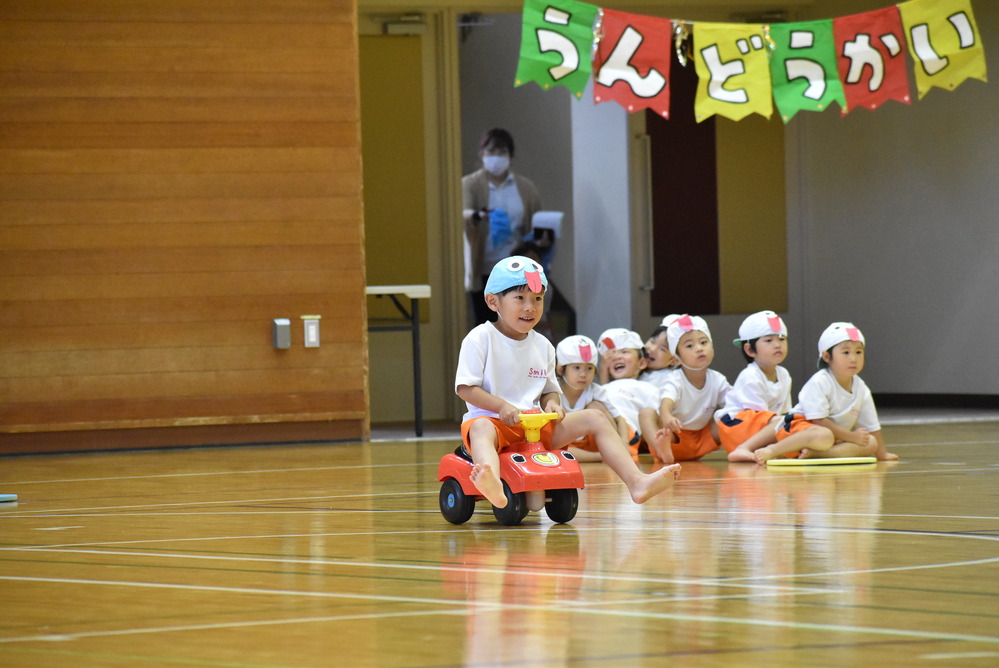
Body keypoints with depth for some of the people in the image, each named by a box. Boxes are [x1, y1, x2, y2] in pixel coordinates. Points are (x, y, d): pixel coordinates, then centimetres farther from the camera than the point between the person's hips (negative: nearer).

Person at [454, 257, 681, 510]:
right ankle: (491, 483, -77)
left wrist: (551, 404, -6)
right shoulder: (481, 339, -3)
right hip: (493, 419, -6)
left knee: (595, 418, -7)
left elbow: (549, 390, 19)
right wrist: (502, 406, -22)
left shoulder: (543, 346, 13)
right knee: (481, 428, -42)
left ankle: (637, 482, -19)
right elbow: (465, 389, -8)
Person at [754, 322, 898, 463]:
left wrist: (881, 453, 9)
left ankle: (815, 453, -24)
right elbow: (818, 420, -21)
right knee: (825, 436, -41)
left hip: (836, 437, 8)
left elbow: (872, 426, 12)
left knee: (871, 443, -14)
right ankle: (773, 450, -29)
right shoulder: (819, 383, -17)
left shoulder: (861, 389, 4)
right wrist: (852, 437, -20)